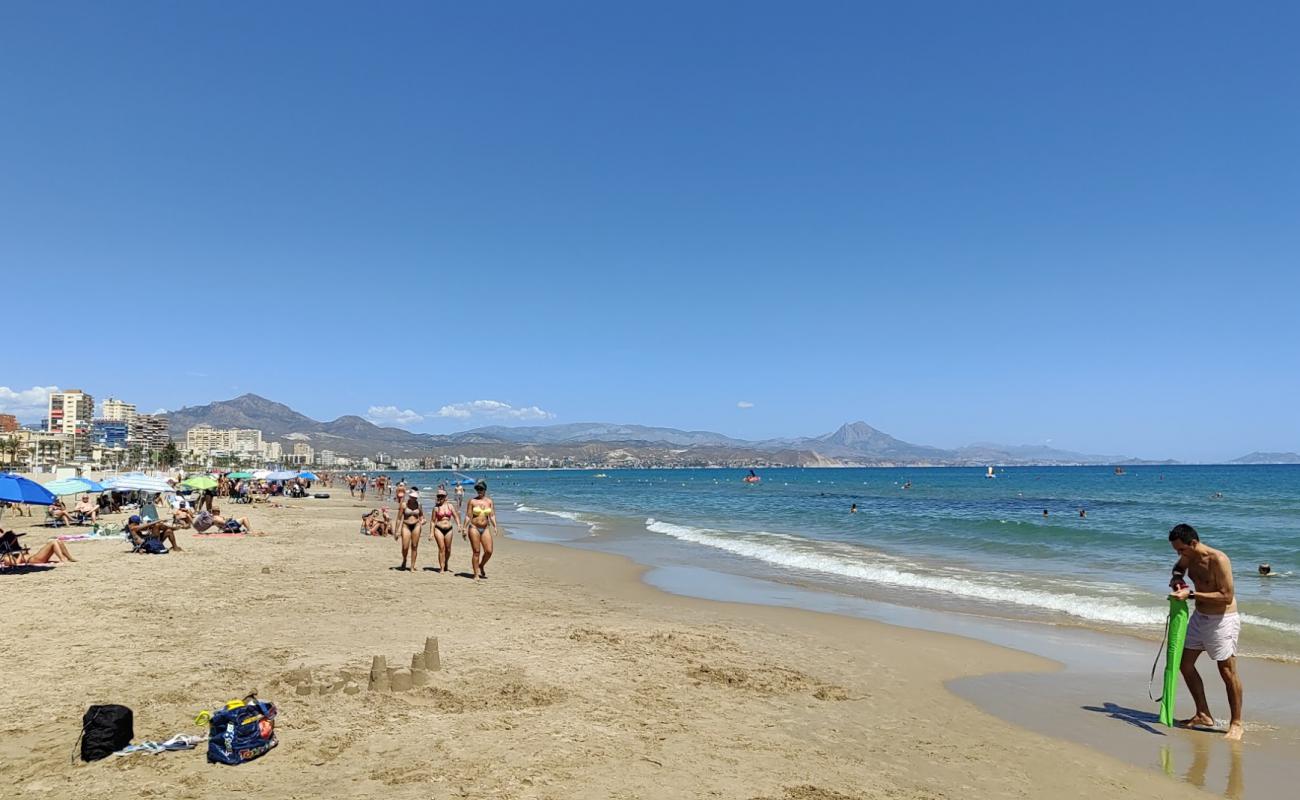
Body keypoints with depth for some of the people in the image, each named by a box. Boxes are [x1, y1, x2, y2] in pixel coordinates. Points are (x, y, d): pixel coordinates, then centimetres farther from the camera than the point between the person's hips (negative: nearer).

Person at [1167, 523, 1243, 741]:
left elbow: (1227, 596, -24)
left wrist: (1191, 594, -27)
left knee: (1227, 672, -2)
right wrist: (1177, 577, 3)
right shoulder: (1189, 557, 1)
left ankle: (1236, 723, 13)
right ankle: (1204, 715, 22)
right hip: (1199, 617, 8)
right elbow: (1179, 567, 25)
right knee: (1185, 665, 9)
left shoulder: (1218, 560, -23)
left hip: (1222, 620, -8)